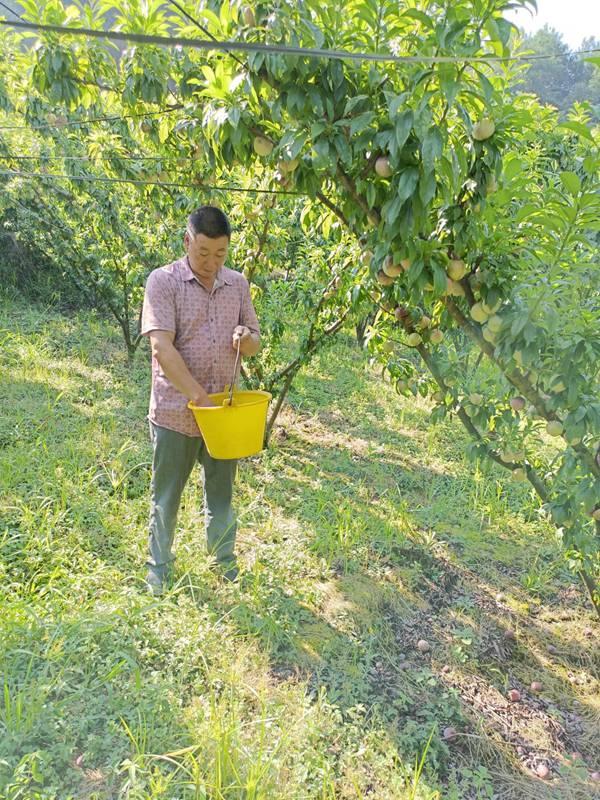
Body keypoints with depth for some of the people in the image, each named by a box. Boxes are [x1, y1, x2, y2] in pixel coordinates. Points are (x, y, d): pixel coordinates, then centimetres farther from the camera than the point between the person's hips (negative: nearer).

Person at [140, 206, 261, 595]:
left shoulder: (238, 283, 5)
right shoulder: (163, 281, -10)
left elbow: (255, 341, 12)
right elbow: (162, 348, -18)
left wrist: (247, 339, -13)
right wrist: (200, 397, -22)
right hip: (175, 413, -4)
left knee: (222, 493, 18)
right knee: (166, 496, 12)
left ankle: (225, 563, 37)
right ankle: (159, 567, 31)